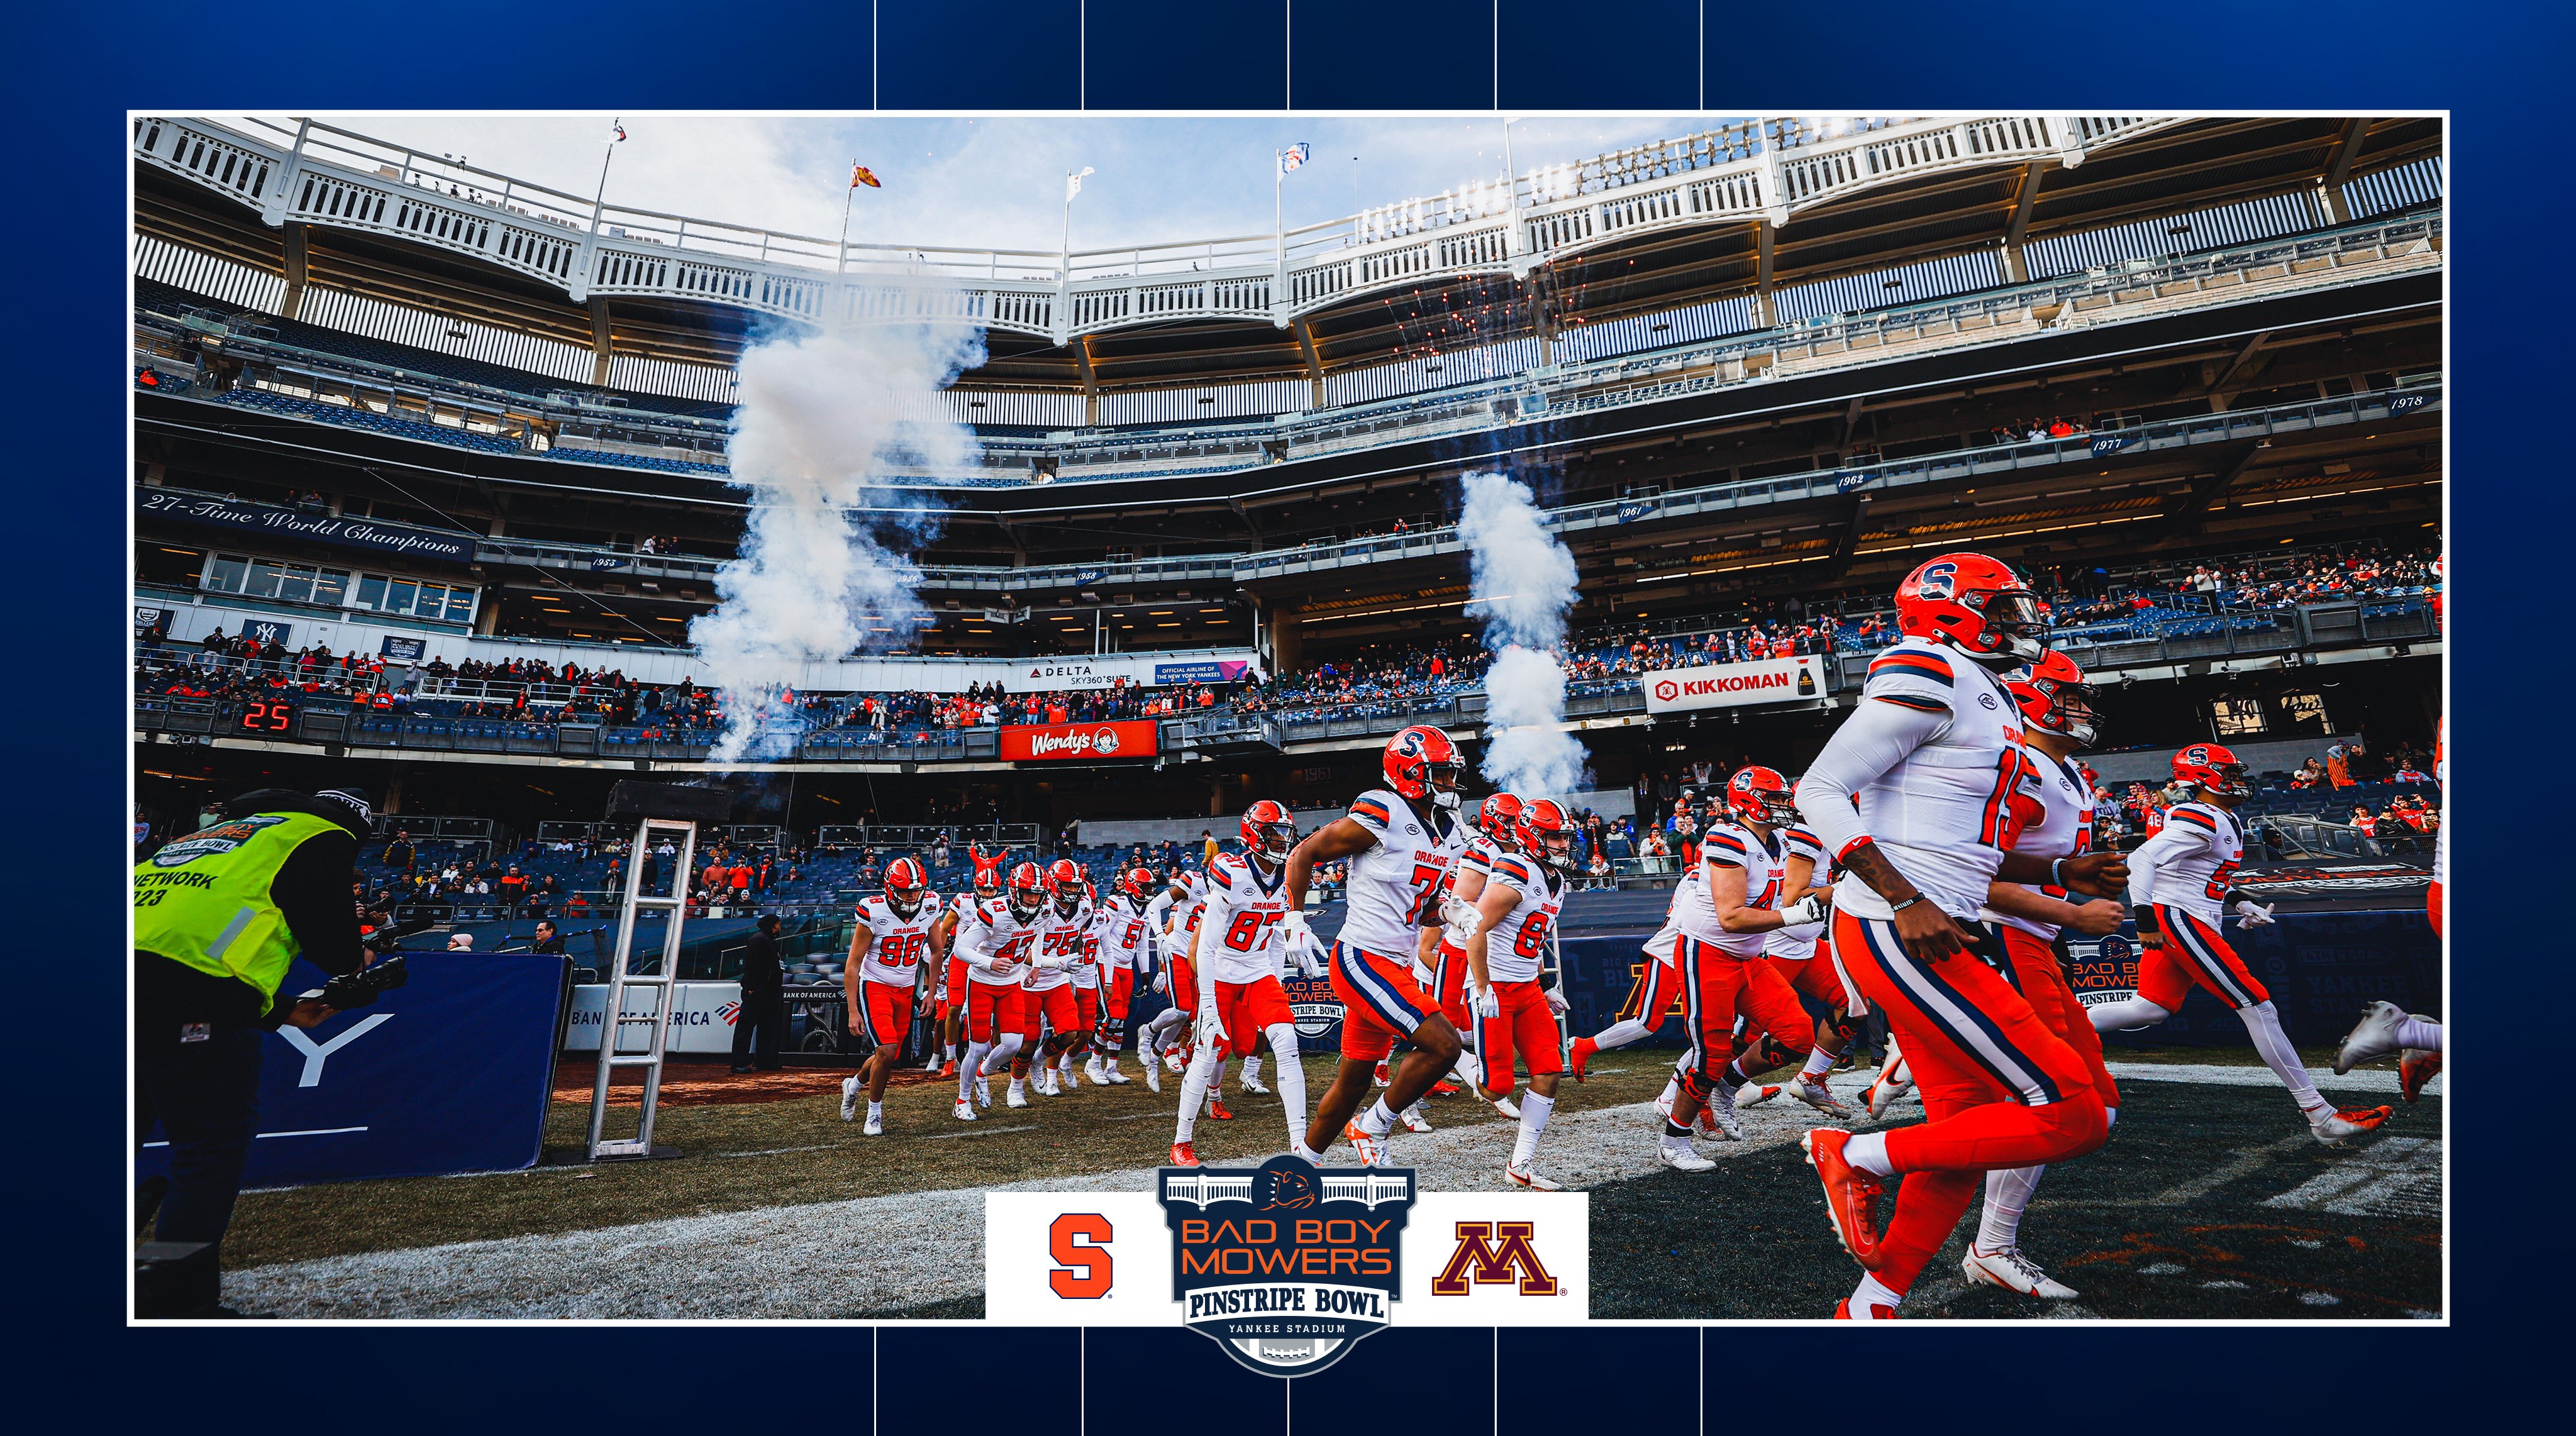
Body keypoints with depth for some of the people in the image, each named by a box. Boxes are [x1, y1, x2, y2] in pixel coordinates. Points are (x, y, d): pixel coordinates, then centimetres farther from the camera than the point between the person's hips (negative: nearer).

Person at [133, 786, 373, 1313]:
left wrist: (282, 1013, 36)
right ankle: (178, 1304, 4)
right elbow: (332, 945, 1)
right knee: (214, 1147, 1)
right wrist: (357, 960, 25)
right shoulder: (324, 838, 9)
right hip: (192, 998, -8)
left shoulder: (220, 833, 34)